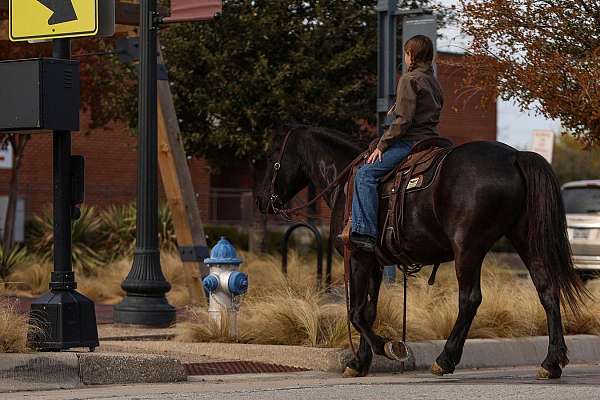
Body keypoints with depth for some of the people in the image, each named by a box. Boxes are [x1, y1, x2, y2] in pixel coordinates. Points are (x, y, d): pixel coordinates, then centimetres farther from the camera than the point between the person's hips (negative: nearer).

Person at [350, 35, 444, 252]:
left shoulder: (409, 79, -10)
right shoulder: (434, 81, 18)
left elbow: (404, 120, -17)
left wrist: (381, 145, -11)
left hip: (411, 142, -10)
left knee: (365, 174, -17)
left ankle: (364, 232, -28)